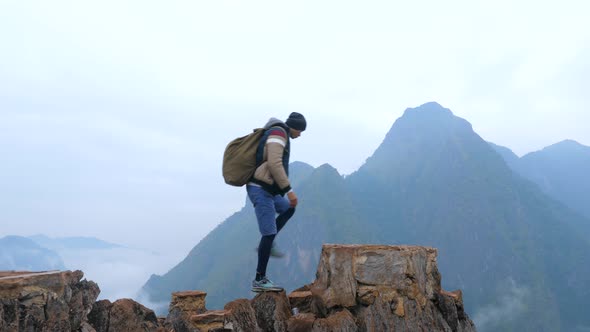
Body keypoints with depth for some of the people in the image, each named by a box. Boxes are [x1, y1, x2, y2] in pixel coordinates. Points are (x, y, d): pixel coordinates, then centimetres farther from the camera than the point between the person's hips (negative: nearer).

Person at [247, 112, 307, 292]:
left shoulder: (277, 135, 20)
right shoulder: (278, 133, -11)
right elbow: (274, 164, -24)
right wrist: (289, 190, -22)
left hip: (267, 190, 10)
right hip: (261, 190, -10)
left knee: (289, 209, 26)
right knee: (269, 234, -7)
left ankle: (266, 245, 17)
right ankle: (259, 280, 0)